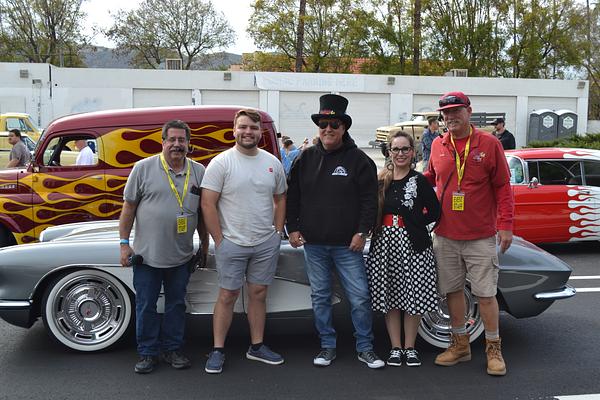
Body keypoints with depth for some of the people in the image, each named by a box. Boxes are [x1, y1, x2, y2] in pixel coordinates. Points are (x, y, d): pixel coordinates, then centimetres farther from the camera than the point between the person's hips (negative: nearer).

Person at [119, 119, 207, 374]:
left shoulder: (199, 172, 4)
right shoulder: (144, 168, -4)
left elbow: (203, 212, 11)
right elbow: (129, 207, -1)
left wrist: (205, 246, 12)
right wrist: (124, 243, -4)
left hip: (182, 257, 2)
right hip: (147, 255, -2)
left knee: (176, 305, 13)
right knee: (145, 306, 7)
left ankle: (172, 350, 27)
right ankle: (148, 353, 21)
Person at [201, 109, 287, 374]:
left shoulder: (273, 163, 6)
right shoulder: (221, 163, -7)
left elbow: (280, 199, 16)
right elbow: (207, 204, -9)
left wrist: (278, 232, 8)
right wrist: (219, 240, -10)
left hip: (266, 244, 4)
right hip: (231, 243, -4)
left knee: (259, 293, 12)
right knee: (227, 295, 3)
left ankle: (256, 347, 24)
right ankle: (218, 350, 14)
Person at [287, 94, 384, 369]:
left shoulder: (359, 160, -1)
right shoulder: (306, 159, 7)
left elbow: (370, 200, -4)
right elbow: (292, 197, 12)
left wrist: (362, 233, -9)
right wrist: (293, 228, 5)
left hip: (347, 245, -3)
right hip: (313, 244, 3)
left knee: (359, 297, 0)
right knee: (320, 297, 11)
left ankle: (365, 348, 15)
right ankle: (327, 346, 25)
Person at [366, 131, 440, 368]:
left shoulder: (419, 181, -1)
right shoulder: (381, 181, 9)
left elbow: (434, 213, -4)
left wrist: (411, 221, -7)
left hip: (413, 244, -3)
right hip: (384, 243, 3)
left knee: (413, 296, 2)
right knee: (389, 296, 7)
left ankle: (409, 347, 17)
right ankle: (395, 347, 19)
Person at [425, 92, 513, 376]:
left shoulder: (489, 144, -4)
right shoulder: (438, 146, 6)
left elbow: (503, 187, -3)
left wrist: (505, 225, -7)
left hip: (481, 237, -3)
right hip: (445, 236, 4)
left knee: (486, 293, 1)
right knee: (452, 290, 12)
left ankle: (493, 349, 17)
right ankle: (460, 344, 27)